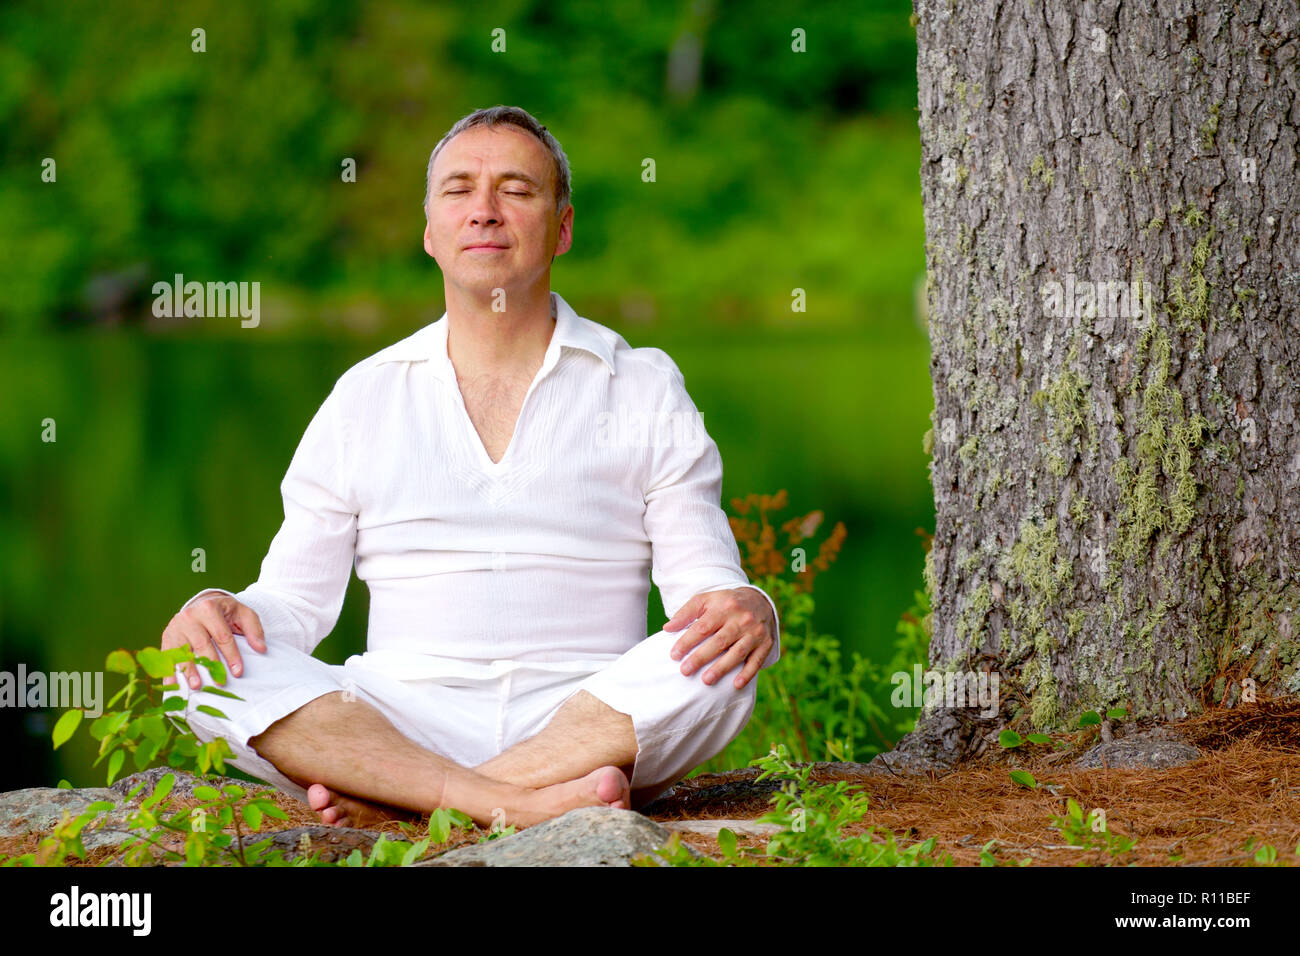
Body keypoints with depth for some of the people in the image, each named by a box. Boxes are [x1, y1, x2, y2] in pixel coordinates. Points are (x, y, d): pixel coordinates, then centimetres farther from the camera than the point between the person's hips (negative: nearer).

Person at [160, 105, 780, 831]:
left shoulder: (645, 390, 12)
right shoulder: (364, 398, 16)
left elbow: (705, 579, 6)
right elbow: (295, 596, 14)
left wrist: (746, 610, -19)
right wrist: (220, 609, -10)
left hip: (589, 723, -1)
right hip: (402, 725, 1)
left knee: (716, 664, -32)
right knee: (209, 667, -25)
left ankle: (392, 801, -31)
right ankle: (527, 805, -36)